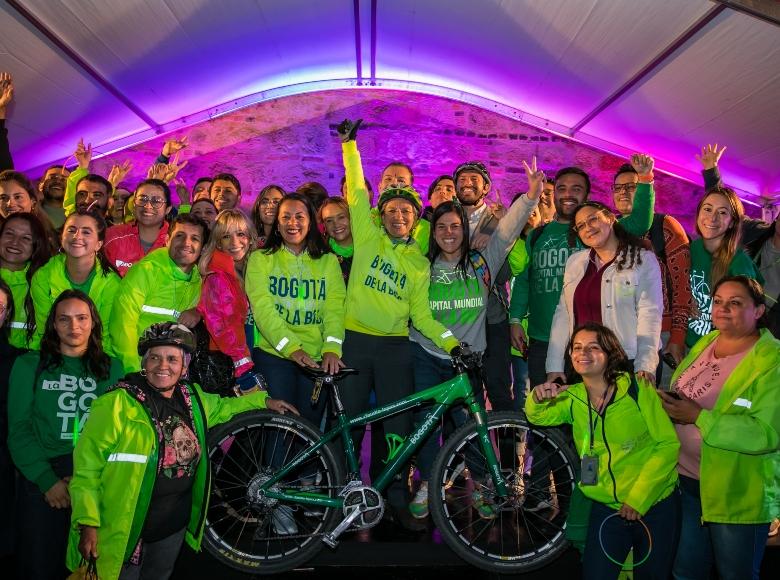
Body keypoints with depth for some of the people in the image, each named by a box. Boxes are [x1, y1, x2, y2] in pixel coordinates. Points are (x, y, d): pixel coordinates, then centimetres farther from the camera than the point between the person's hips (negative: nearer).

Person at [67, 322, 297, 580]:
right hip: (126, 532, -6)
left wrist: (264, 401, 15)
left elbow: (220, 407, 21)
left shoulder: (192, 398, -1)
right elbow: (87, 467, -16)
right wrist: (88, 525, -20)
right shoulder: (116, 404, -18)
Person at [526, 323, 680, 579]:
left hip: (655, 504, -2)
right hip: (607, 506, 3)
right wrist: (538, 398, -30)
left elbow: (668, 444, -14)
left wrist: (639, 498, -17)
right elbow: (538, 417, -6)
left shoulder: (637, 388, -15)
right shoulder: (572, 397, -1)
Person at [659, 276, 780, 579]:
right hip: (687, 478, 6)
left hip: (738, 492, -6)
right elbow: (681, 396, 17)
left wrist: (698, 417, -25)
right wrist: (665, 403, -2)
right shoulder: (705, 342, 6)